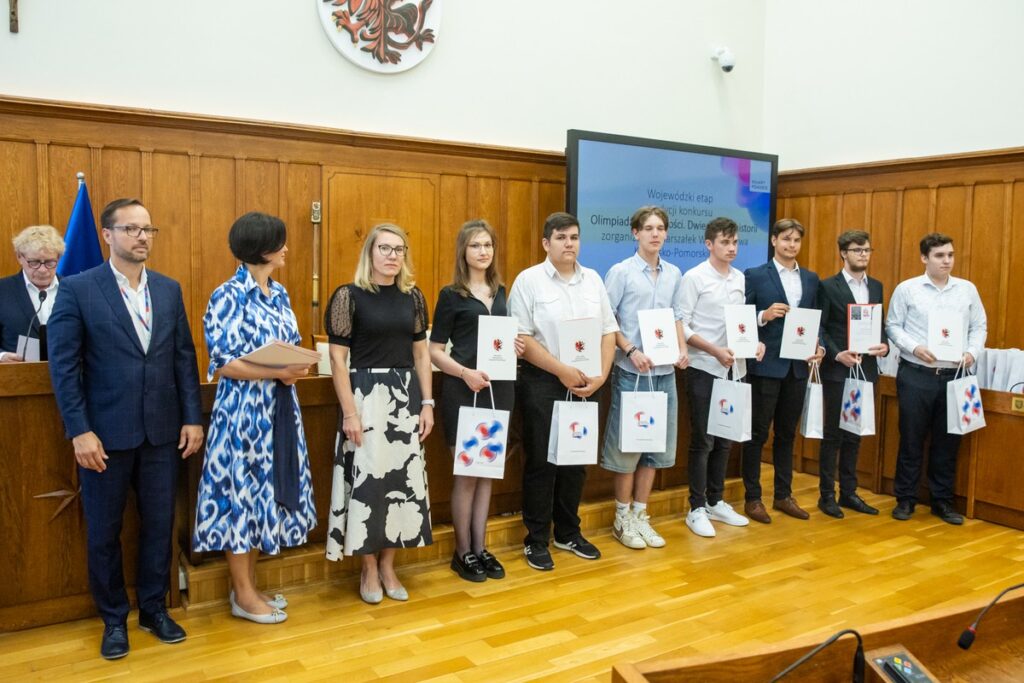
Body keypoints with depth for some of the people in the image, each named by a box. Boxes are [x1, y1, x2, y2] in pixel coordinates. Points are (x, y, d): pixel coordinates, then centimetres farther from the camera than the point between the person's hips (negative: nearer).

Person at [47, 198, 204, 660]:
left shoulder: (169, 289, 7)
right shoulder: (77, 289, -5)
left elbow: (184, 357, 7)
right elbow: (64, 366, -8)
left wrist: (193, 417, 2)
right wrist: (80, 431, -14)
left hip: (162, 431, 3)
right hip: (106, 433, -3)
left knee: (159, 525, 12)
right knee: (104, 531, 11)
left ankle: (153, 608, 30)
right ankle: (114, 618, 29)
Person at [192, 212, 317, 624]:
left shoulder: (279, 294, 10)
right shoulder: (228, 296, -12)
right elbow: (222, 363, -16)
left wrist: (294, 368, -6)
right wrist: (277, 372, -21)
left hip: (277, 408, 8)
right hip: (243, 408, -8)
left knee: (264, 490, 13)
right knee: (241, 491, 1)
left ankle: (249, 585, 25)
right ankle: (243, 594, 15)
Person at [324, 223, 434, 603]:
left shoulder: (413, 296, 7)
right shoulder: (349, 296, -7)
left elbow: (421, 352, 10)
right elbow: (338, 359, -9)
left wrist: (427, 403, 5)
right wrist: (350, 412, -14)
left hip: (405, 396, 5)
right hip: (366, 395, -4)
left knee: (403, 476, 8)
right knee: (367, 478, 1)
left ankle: (388, 565, 23)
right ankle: (369, 569, 19)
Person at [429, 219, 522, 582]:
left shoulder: (500, 291, 12)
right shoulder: (451, 295, -4)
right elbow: (435, 350, -6)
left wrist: (516, 346, -1)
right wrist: (465, 373, -22)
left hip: (499, 387, 5)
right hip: (463, 390, -5)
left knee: (488, 472, 11)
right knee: (467, 474, 2)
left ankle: (480, 548, 22)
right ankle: (462, 552, 16)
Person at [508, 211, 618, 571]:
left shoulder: (593, 279, 9)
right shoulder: (529, 280, -6)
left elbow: (609, 331, 8)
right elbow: (521, 338, -12)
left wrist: (601, 376, -5)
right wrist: (562, 371, -15)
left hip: (585, 384, 5)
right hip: (542, 382, -4)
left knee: (576, 460, 13)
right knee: (541, 462, 3)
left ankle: (568, 533, 28)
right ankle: (536, 540, 16)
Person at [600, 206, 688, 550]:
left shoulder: (674, 274, 10)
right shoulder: (621, 272, -6)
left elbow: (676, 316, 17)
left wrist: (682, 349, 1)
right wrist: (631, 351, -16)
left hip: (665, 371, 5)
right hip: (631, 371, -5)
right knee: (627, 443, 2)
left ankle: (640, 515, 23)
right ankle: (622, 519, 16)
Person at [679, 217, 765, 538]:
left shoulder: (740, 279, 9)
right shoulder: (694, 278, -8)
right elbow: (681, 326, -12)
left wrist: (754, 341, -5)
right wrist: (716, 351, -20)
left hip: (734, 369, 6)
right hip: (704, 369, -6)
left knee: (724, 439, 13)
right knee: (702, 441, 0)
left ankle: (715, 502, 26)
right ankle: (697, 509, 11)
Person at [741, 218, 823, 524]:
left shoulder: (811, 279, 12)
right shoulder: (755, 276, -4)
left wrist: (817, 347, -3)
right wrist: (765, 315, -23)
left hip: (798, 367, 5)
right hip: (766, 366, -5)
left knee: (787, 433, 14)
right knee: (758, 433, 3)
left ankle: (783, 495, 24)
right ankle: (752, 498, 12)